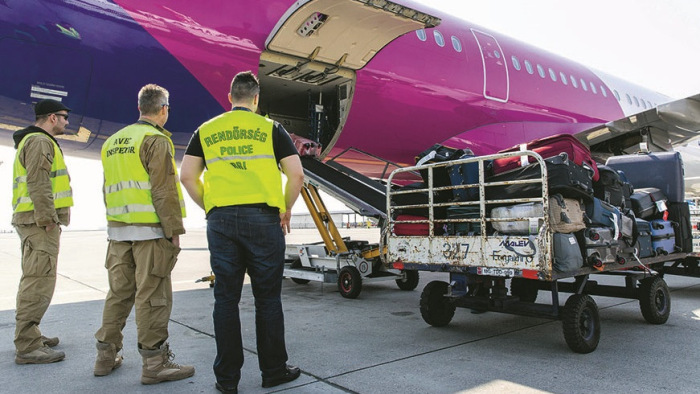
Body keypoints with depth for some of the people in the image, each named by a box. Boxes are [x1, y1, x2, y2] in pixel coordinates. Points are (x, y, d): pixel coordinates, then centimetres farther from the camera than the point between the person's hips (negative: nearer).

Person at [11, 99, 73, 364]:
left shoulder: (35, 141, 24)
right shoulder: (40, 142, -10)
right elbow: (38, 183, -21)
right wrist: (48, 220, -22)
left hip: (33, 222, 11)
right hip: (39, 222, -11)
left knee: (34, 281, 17)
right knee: (39, 282, -11)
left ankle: (30, 336, 27)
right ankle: (27, 347, -9)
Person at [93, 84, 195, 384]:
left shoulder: (113, 142, 18)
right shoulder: (156, 139, -8)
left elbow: (108, 190, 19)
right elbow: (163, 190, -15)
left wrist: (117, 224, 20)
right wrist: (174, 230, -12)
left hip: (118, 230, 8)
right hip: (150, 229, -8)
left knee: (119, 292, 14)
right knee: (152, 296, -4)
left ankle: (106, 356, 23)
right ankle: (154, 363, 1)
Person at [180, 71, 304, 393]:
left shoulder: (206, 130, 12)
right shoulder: (270, 128, 5)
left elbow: (187, 176, 5)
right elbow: (296, 175, -2)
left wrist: (210, 207, 14)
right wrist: (286, 209, 11)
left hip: (220, 220, 2)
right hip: (263, 218, -2)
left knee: (226, 298, 8)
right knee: (267, 297, 7)